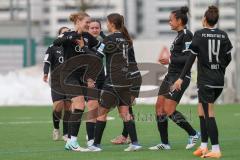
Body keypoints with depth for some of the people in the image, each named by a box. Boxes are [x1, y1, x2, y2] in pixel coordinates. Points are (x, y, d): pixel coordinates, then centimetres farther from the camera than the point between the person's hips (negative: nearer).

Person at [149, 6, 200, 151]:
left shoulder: (187, 35, -13)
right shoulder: (179, 35, 16)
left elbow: (188, 58, -20)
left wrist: (171, 60, -18)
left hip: (180, 76, -10)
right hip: (171, 75, 10)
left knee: (168, 110, -12)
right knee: (159, 107, 4)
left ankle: (193, 134, 2)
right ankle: (165, 143, 9)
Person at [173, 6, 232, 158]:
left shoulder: (200, 34, -8)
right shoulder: (223, 35, 5)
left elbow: (192, 58, -10)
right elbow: (228, 58, 10)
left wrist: (181, 78, -7)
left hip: (205, 80, -5)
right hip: (220, 81, 5)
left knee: (209, 114, -3)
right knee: (202, 110, 17)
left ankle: (216, 150, -7)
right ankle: (204, 146, 13)